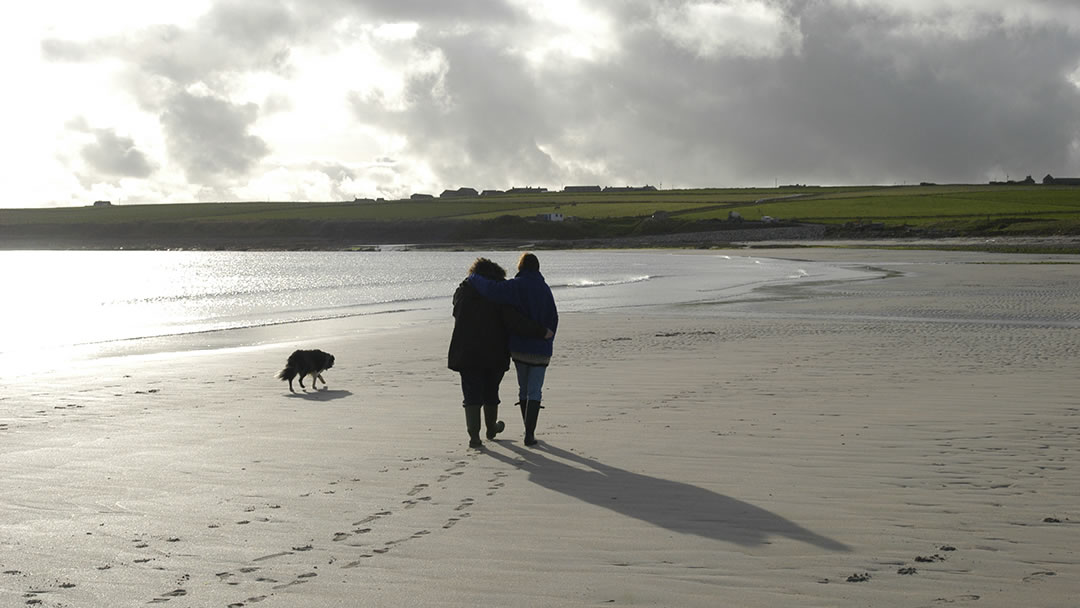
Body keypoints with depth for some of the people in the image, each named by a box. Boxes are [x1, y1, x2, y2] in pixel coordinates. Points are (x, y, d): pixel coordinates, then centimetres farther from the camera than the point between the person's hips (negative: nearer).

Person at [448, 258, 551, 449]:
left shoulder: (462, 292, 0)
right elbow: (515, 322, -19)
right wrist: (541, 332, -14)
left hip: (466, 355, 1)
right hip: (494, 355, -1)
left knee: (472, 395, 1)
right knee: (491, 392, 18)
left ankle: (474, 435, -12)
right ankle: (491, 428, 36)